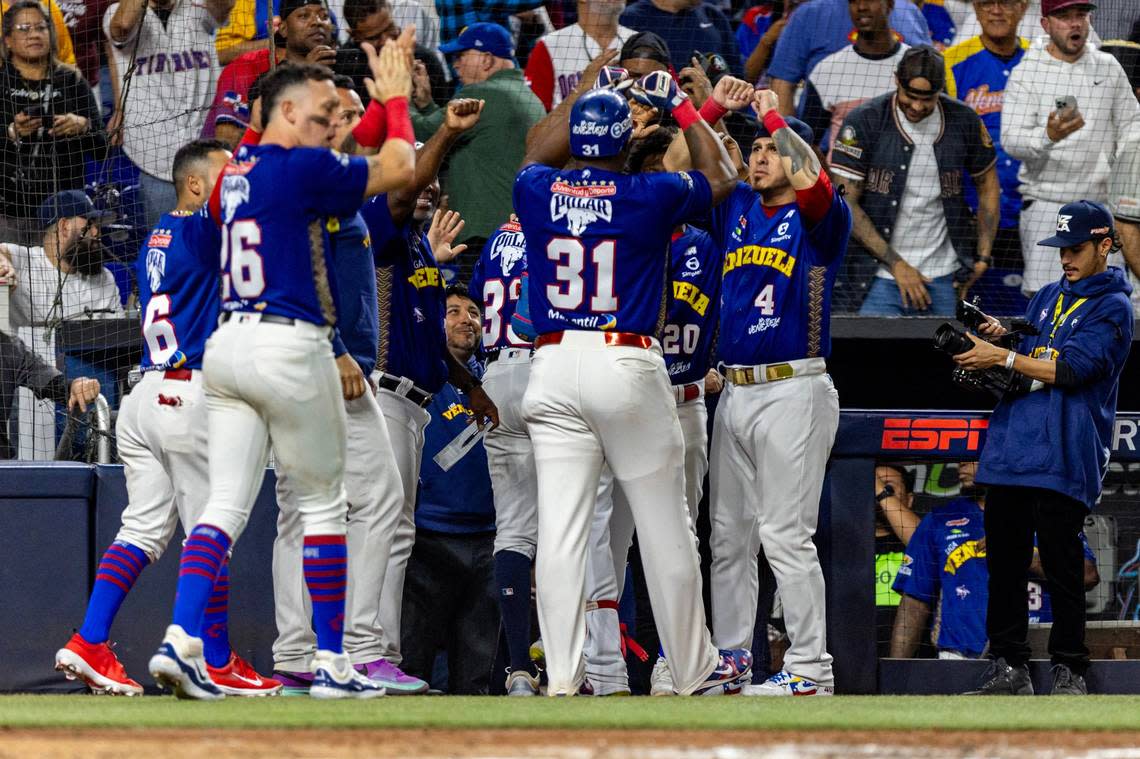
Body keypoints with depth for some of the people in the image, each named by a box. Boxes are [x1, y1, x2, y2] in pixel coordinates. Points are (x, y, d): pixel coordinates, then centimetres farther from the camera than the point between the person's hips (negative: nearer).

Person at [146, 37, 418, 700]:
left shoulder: (235, 172, 14)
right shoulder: (302, 169, -11)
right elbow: (398, 170, -7)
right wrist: (396, 99, 8)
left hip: (227, 346, 7)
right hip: (291, 348, -7)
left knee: (227, 504, 3)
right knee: (323, 502, 5)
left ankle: (181, 641, -13)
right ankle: (332, 663, 8)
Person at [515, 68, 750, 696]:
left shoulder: (536, 191, 3)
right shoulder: (650, 196, -4)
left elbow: (537, 152, 30)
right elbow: (719, 176, 17)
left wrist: (584, 89, 38)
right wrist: (683, 108, 28)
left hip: (552, 366, 3)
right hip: (627, 365, -3)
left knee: (560, 528, 0)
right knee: (664, 529, 6)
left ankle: (562, 675, -5)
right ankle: (694, 669, 14)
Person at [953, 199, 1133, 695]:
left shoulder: (1112, 308, -3)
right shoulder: (1049, 297, 22)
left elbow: (1069, 370, -14)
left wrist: (1003, 358, -14)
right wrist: (1002, 337, 3)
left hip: (1064, 459, -7)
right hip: (1010, 448, 7)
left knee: (1061, 565, -6)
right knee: (1004, 561, 5)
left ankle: (1068, 670, 0)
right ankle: (1008, 667, 9)